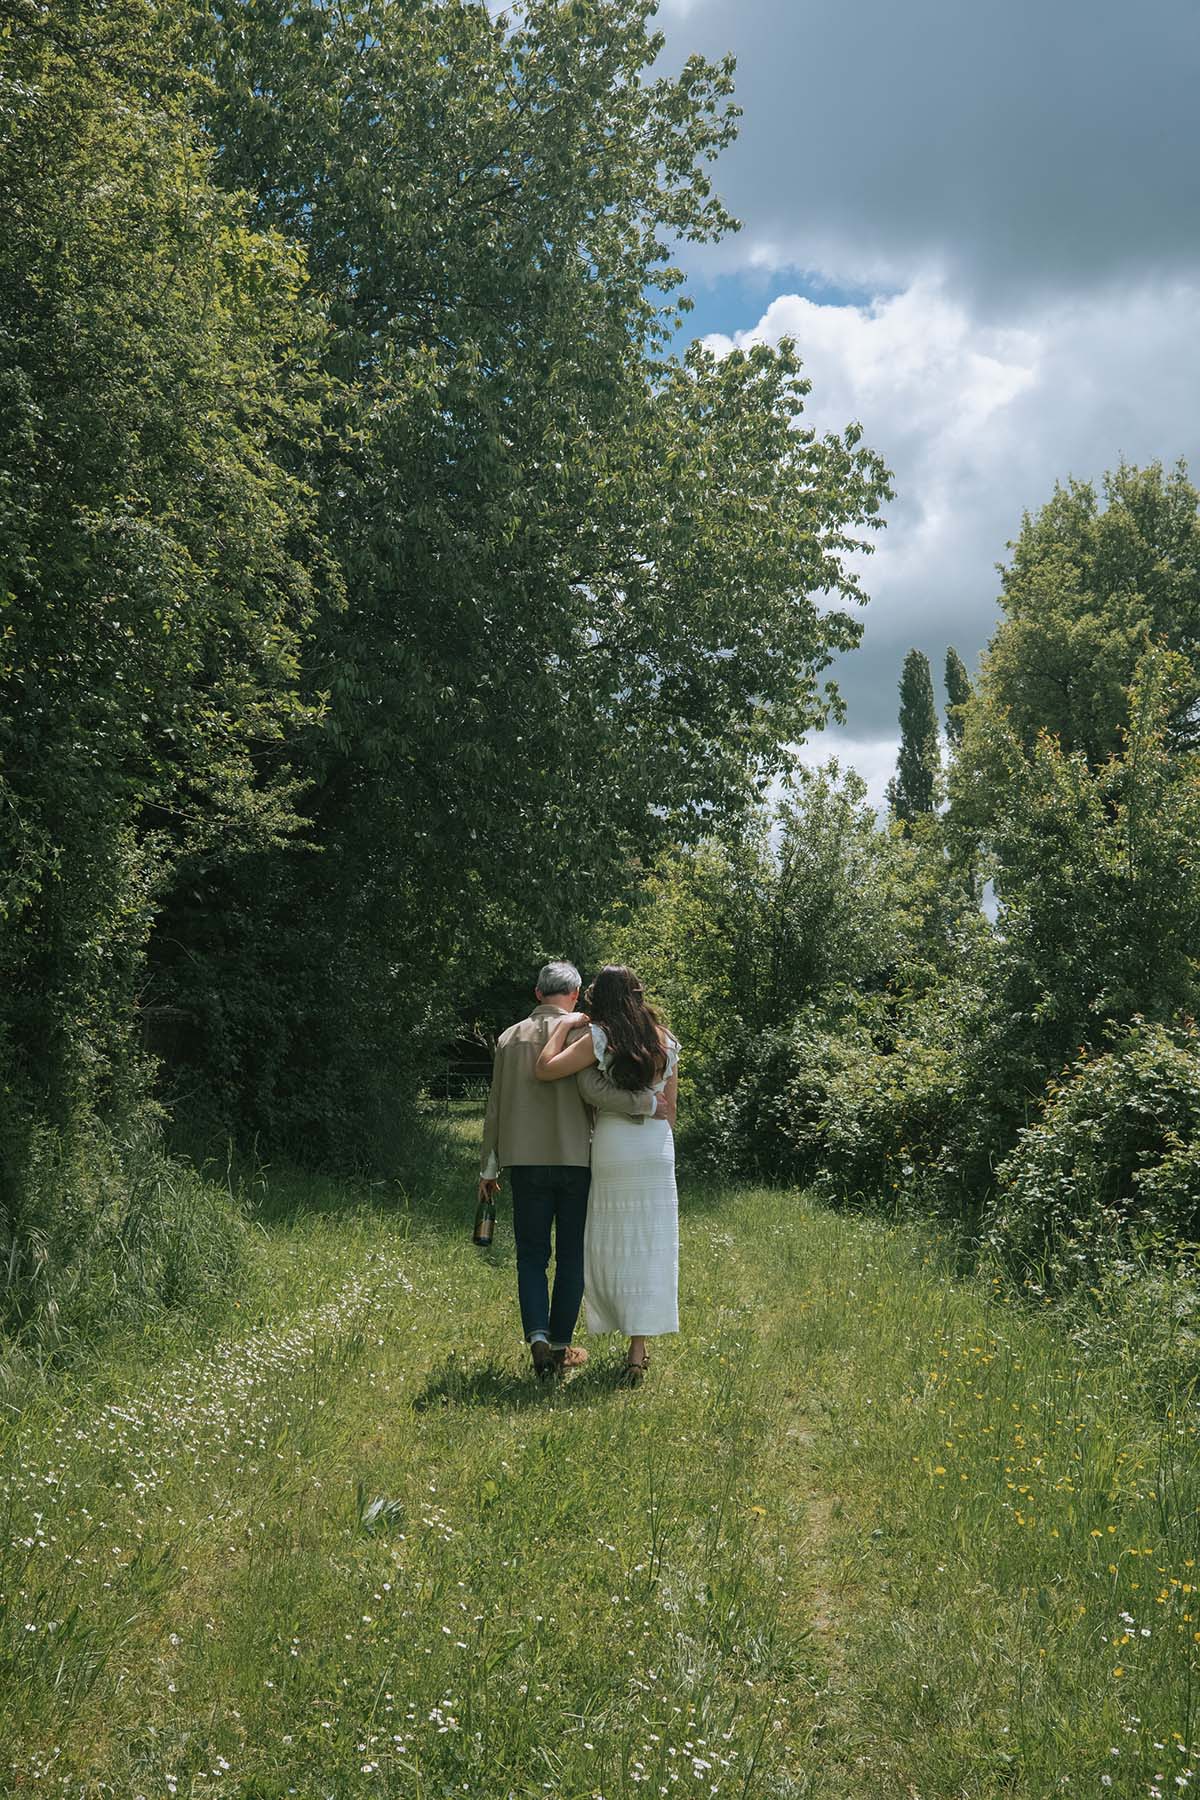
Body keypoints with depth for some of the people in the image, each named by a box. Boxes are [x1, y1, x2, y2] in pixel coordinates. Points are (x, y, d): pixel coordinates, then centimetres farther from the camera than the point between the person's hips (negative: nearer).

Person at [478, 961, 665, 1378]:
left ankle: (537, 1336, -11)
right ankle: (561, 1345, 13)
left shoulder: (510, 1037, 7)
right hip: (575, 1159, -2)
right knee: (571, 1256, 9)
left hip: (526, 1161, 3)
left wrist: (488, 1168, 15)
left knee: (531, 1255, 8)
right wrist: (645, 1102, -11)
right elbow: (593, 1088, -20)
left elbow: (496, 1107, 9)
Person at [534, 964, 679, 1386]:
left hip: (612, 1145, -3)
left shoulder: (600, 1038, -7)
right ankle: (639, 1350, 1)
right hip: (656, 1149, 4)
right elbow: (670, 1106, 12)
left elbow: (545, 1070, -15)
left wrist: (564, 1026, -3)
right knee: (648, 1249, 4)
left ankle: (635, 1342, 16)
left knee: (610, 1245, 10)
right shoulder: (664, 1041, 8)